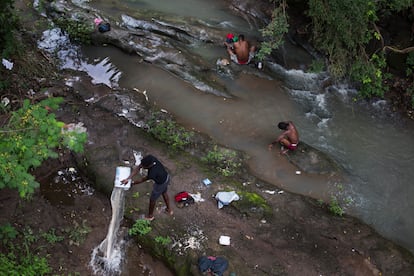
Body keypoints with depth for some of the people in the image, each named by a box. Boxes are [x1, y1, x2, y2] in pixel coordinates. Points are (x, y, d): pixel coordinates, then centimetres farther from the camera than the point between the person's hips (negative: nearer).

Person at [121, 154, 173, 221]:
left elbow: (143, 180, -20)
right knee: (164, 193, 33)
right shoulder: (150, 158, -25)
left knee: (152, 199, 18)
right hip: (167, 177, 7)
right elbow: (138, 168, -20)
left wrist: (132, 183, -5)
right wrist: (128, 179, -26)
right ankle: (169, 209, 56)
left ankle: (150, 216, 44)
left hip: (161, 184, -7)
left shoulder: (152, 173, -42)